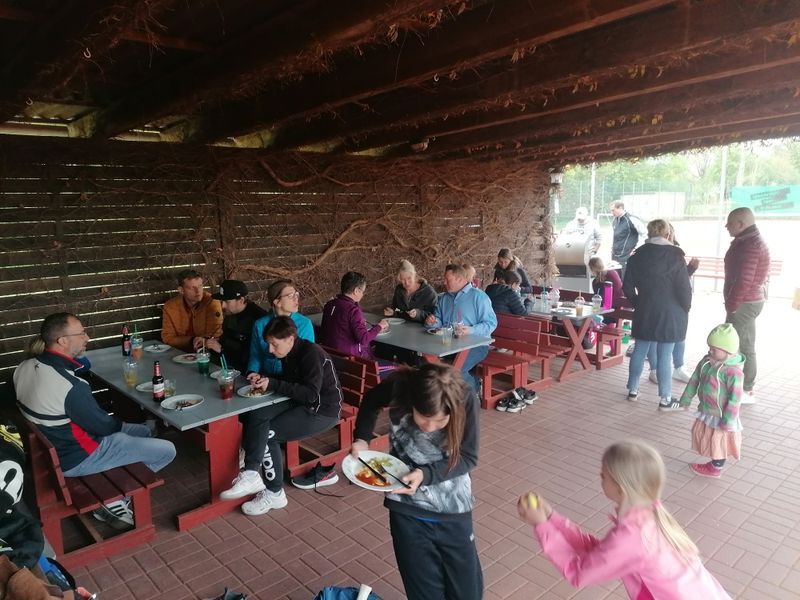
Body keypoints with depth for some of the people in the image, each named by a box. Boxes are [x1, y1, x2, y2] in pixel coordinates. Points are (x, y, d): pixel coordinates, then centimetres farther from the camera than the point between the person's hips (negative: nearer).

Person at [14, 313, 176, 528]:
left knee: (144, 431, 21)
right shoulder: (71, 386, -33)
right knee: (167, 450, -7)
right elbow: (104, 426, -18)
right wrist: (118, 423, 2)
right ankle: (114, 498, 6)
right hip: (75, 458, -9)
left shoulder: (25, 367, -7)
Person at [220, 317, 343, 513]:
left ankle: (274, 493, -1)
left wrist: (273, 384, -27)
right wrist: (264, 380, -5)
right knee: (254, 415, -13)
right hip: (300, 403, 9)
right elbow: (289, 383, 13)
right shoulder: (290, 354, 6)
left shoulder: (311, 354, -21)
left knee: (267, 434, -15)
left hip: (323, 411, -8)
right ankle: (251, 474, -15)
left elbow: (311, 394, -27)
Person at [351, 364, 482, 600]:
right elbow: (370, 402, 1)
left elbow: (468, 457, -12)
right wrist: (362, 439, -13)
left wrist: (426, 474, -26)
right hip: (408, 506, 0)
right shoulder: (399, 387, -22)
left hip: (453, 508, 0)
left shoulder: (466, 400, -23)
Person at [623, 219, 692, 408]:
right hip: (670, 314, -4)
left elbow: (628, 287, 4)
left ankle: (633, 389, 23)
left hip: (644, 312, 4)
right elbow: (684, 288, -10)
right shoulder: (674, 256, -10)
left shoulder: (637, 256, 1)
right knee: (665, 356, 1)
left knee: (639, 351, 13)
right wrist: (685, 309, 4)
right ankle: (665, 398, 9)